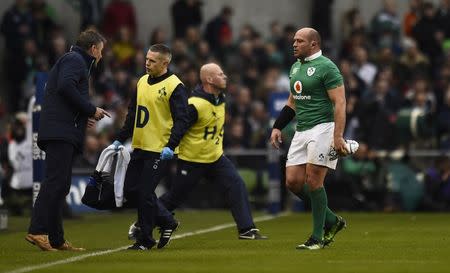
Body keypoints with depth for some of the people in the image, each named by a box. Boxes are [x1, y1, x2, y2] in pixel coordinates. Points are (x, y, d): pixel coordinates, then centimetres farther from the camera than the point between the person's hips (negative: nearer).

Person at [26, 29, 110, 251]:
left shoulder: (74, 60, 29)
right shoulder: (75, 60, -2)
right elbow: (65, 86, -19)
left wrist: (84, 117, 19)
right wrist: (91, 110, -12)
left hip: (61, 133, 11)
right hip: (61, 131, -11)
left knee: (60, 186, 8)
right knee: (56, 181, -17)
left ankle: (56, 239, 8)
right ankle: (37, 231, -25)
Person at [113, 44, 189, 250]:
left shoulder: (174, 86, -11)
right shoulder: (142, 82, 13)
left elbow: (181, 120, -15)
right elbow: (133, 114, 22)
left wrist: (171, 146, -24)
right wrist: (120, 139, 18)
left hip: (159, 151, -8)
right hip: (139, 148, 8)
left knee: (145, 193, -9)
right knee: (130, 190, 7)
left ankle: (146, 239, 6)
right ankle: (167, 222, 22)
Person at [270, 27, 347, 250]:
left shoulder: (326, 67, -9)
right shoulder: (296, 67, 18)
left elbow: (340, 103, -14)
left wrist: (338, 136, -22)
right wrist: (277, 127, 18)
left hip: (322, 127, -8)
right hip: (301, 131, 8)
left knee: (313, 181, -11)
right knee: (293, 181, 0)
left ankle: (317, 237, -2)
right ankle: (331, 221, 15)